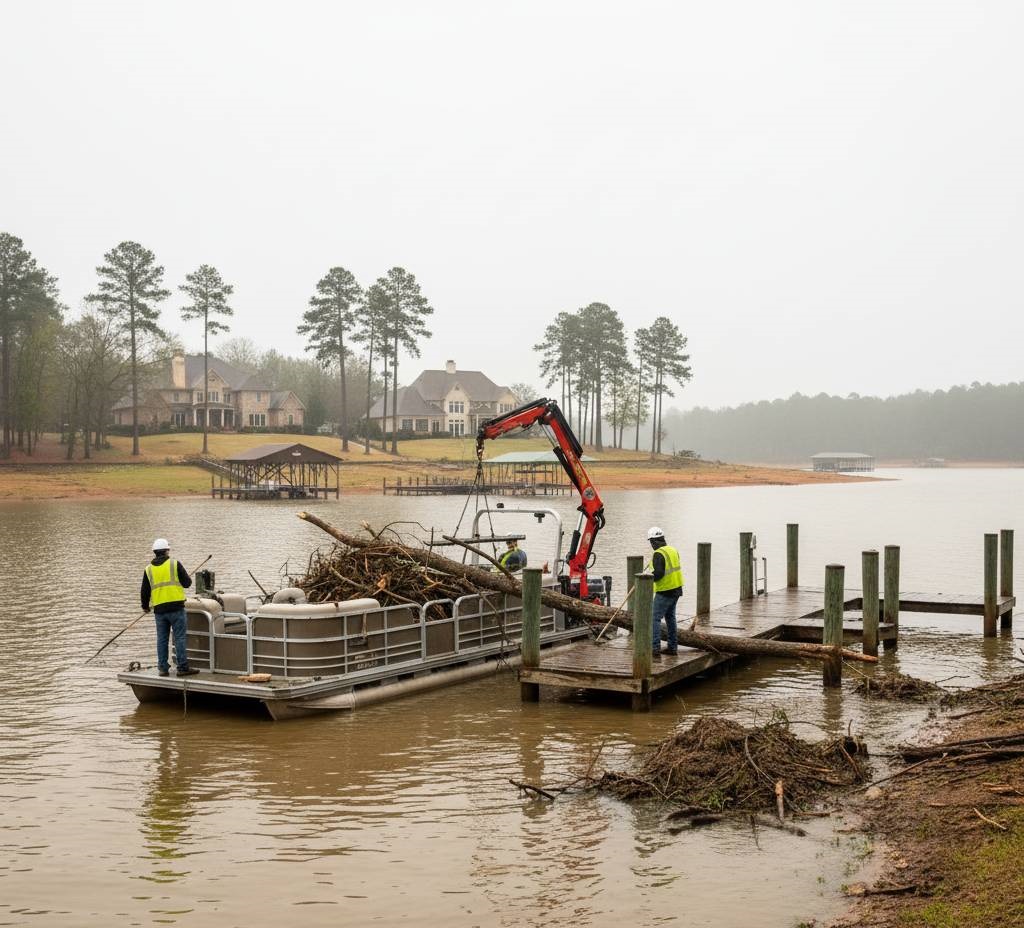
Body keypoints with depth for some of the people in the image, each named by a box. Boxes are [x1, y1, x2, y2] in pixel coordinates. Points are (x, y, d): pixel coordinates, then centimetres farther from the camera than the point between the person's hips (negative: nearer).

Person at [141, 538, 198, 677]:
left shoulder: (149, 569, 8)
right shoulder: (175, 564, -4)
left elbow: (145, 591, 13)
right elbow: (187, 583, -2)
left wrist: (145, 606, 29)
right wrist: (187, 577, 21)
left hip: (159, 609, 4)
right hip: (176, 608, -4)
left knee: (162, 639, 10)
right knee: (179, 638, -2)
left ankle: (163, 668, 11)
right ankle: (183, 667, -3)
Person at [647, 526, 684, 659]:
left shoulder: (659, 554, -18)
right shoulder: (673, 550, 9)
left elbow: (658, 573, -27)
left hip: (665, 592, -9)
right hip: (677, 588, 9)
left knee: (655, 618, -7)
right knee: (670, 617, 21)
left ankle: (655, 650, -14)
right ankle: (673, 647, 28)